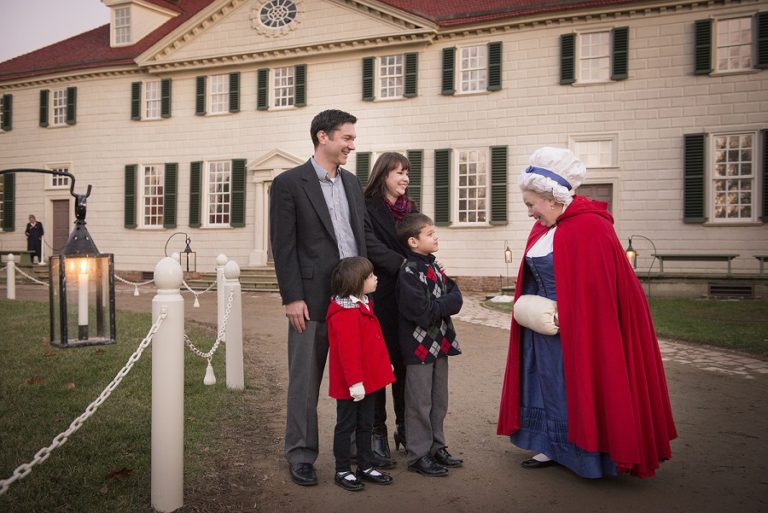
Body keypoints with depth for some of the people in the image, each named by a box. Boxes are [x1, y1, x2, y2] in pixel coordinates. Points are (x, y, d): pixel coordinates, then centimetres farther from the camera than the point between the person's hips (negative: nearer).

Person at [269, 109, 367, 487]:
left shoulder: (352, 183, 14)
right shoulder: (289, 183, -4)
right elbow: (283, 246, -8)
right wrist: (292, 298, -12)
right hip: (312, 298, -5)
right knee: (305, 381, 5)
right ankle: (301, 455, 20)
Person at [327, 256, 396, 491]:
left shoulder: (364, 305, 10)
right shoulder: (344, 313, -23)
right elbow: (348, 351, -26)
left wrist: (383, 366, 23)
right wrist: (354, 382, -26)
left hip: (368, 379, 10)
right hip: (351, 384, -10)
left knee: (365, 425, 18)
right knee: (346, 425, 5)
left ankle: (366, 467, 31)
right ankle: (342, 471, 19)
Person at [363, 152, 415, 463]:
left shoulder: (410, 209, 16)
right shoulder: (367, 208, -3)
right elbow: (371, 245, -14)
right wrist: (404, 265, -22)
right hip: (380, 296, -5)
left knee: (405, 364, 11)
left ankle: (403, 427, 25)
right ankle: (377, 434, 12)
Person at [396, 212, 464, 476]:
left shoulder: (434, 267, 11)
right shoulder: (409, 272, -16)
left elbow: (456, 296, 6)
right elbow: (422, 311, -24)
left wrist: (439, 304, -13)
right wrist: (446, 303, -11)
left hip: (440, 343, 8)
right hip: (419, 344, -8)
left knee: (439, 400, 16)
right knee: (420, 402, 3)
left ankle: (436, 447, 29)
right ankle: (418, 455, 14)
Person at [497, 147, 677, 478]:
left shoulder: (590, 228, -19)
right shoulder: (543, 228, 8)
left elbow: (596, 290, -22)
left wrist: (562, 316, -20)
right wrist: (529, 308, 3)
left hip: (579, 333, -8)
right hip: (545, 325, 8)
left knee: (580, 386, 2)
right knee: (549, 384, 14)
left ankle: (593, 456, 17)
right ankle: (552, 448, 27)